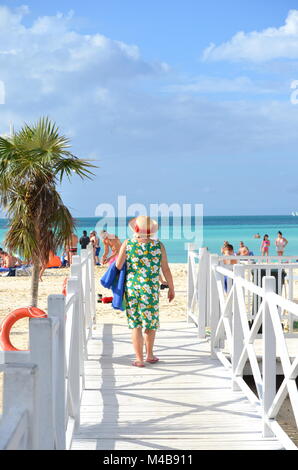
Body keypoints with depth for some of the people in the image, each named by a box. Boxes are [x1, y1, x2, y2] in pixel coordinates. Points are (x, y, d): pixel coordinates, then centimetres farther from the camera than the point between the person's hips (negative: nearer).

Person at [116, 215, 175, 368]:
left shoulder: (127, 244, -4)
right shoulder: (158, 245, -4)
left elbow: (118, 266, -5)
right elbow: (166, 269, -2)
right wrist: (171, 288, 8)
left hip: (131, 287, 0)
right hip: (150, 289, 0)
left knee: (135, 323, 7)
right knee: (151, 321, 17)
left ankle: (139, 359, 7)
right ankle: (149, 354, 29)